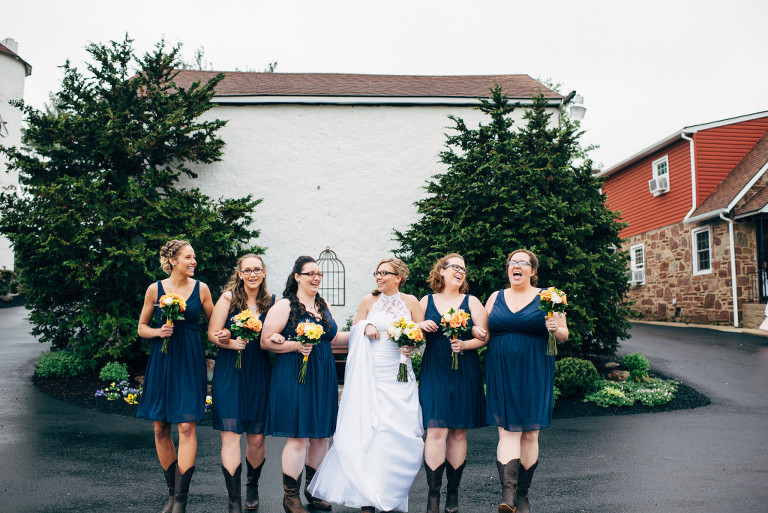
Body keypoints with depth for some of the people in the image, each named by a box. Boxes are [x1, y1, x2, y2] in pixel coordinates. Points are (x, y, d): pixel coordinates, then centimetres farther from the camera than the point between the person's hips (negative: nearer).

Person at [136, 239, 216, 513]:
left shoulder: (201, 288, 2)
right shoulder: (155, 289, 2)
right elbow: (142, 327, 10)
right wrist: (158, 332, -10)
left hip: (190, 362, -1)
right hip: (161, 362, 1)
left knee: (186, 426, -9)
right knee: (160, 429, 5)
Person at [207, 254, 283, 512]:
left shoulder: (271, 301, 5)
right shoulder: (228, 297, -3)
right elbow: (212, 333, -3)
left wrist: (277, 338, -9)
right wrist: (231, 343, -20)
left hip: (259, 374, 3)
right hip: (229, 372, -2)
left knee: (257, 437, 8)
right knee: (230, 435, -4)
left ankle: (252, 487, 34)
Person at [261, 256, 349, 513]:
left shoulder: (324, 306, 15)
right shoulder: (284, 306, -6)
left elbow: (334, 338, 21)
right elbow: (266, 341, -9)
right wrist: (296, 345, -19)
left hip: (323, 376, 7)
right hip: (294, 375, -6)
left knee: (321, 434, 11)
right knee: (298, 437, -5)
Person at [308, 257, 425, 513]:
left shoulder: (411, 302, 7)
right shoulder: (369, 301, 7)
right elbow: (353, 333, 13)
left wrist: (412, 345, -9)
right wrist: (365, 327, -7)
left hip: (399, 375, 1)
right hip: (371, 374, 0)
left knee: (401, 430, -3)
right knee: (368, 427, -5)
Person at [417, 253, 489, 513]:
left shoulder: (471, 302, 7)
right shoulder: (426, 302, 9)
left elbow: (484, 336, 2)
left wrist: (464, 345, -15)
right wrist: (421, 327, -8)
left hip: (464, 373, 1)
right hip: (434, 372, 0)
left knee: (458, 433, 5)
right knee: (436, 431, -9)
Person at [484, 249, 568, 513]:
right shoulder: (495, 298, 10)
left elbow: (564, 335, 5)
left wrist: (556, 329, -17)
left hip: (533, 374, -1)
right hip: (501, 373, 1)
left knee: (529, 433, 4)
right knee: (508, 430, -8)